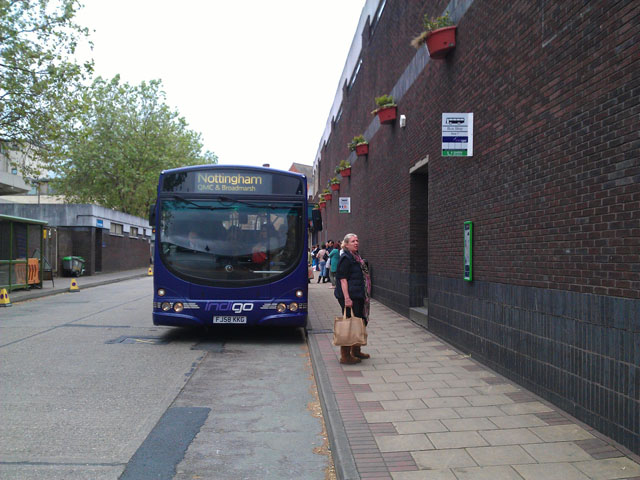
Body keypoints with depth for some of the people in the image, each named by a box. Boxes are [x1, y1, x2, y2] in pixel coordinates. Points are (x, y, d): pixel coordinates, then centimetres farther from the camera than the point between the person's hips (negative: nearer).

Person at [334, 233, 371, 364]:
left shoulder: (357, 257, 16)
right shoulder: (345, 258, -13)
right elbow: (343, 279, -18)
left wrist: (364, 296, 23)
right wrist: (347, 298, -24)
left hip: (359, 297, 10)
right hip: (350, 297, -10)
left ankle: (356, 350, 31)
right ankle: (345, 355, 4)